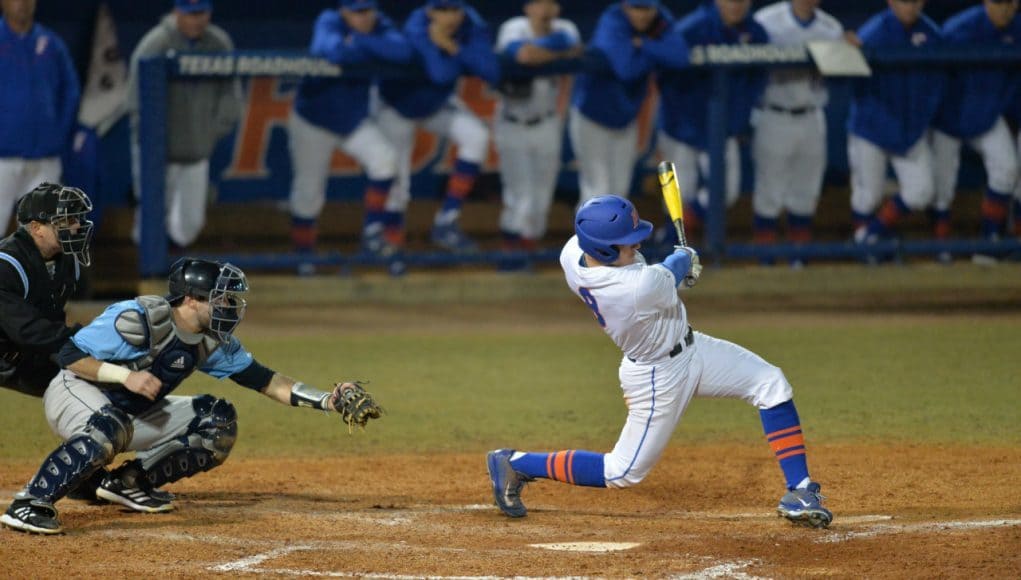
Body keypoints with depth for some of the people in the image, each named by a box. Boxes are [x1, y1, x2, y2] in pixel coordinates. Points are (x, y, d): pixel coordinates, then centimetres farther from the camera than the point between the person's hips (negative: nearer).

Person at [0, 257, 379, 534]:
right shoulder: (138, 320, -25)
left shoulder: (214, 342, -3)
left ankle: (130, 482, 4)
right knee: (109, 429, -42)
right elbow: (70, 355, -22)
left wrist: (326, 401, -9)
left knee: (218, 423, 2)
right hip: (75, 394, -8)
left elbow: (266, 382, 0)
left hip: (133, 414, 8)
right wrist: (125, 375, -32)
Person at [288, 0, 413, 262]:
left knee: (384, 159, -20)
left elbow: (403, 51, -25)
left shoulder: (380, 26, -6)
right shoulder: (329, 22, -18)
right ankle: (303, 254, 16)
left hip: (355, 120, 3)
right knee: (308, 192, -1)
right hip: (314, 121, -3)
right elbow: (336, 52, -39)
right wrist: (379, 50, -24)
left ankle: (373, 229, -6)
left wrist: (362, 42, -28)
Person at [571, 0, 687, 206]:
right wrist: (659, 52, -22)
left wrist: (644, 45, -29)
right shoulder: (612, 24, -25)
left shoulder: (663, 24, -8)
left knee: (619, 191, 12)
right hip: (591, 117, -6)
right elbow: (626, 69, -37)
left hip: (626, 119, 6)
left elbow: (681, 56, -25)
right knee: (598, 191, -8)